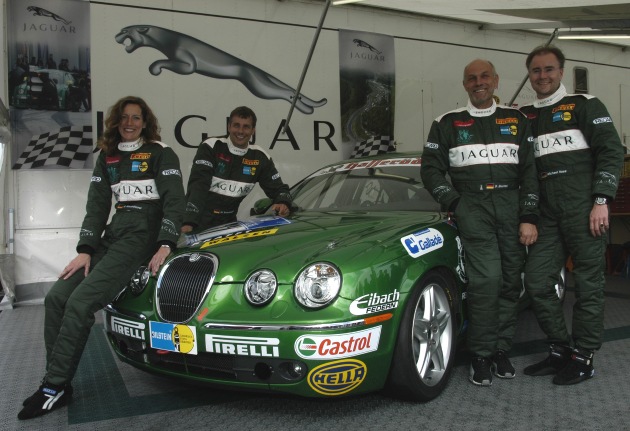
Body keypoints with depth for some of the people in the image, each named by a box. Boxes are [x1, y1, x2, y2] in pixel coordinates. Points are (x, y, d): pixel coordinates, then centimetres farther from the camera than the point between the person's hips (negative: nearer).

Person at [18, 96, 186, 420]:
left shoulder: (160, 153, 0)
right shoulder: (107, 158, 17)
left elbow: (175, 200, -8)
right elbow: (97, 206, 12)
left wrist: (165, 246, -21)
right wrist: (85, 250, 1)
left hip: (143, 234, -7)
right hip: (113, 235, 7)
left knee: (80, 302, -20)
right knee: (57, 298, -8)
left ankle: (55, 386, -12)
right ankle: (56, 381, -3)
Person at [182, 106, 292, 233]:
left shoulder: (260, 157, 1)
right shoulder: (211, 147, -10)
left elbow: (279, 188, 6)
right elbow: (198, 185, -20)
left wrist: (283, 203, -20)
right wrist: (189, 222, -33)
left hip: (228, 223, 4)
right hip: (200, 221, -3)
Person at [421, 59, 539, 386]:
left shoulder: (516, 121, 14)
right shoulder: (447, 124, 10)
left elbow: (530, 170, 9)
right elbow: (430, 170, 9)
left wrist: (529, 217, -1)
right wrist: (455, 203, -2)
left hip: (512, 205, 3)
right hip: (472, 206, -2)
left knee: (510, 281, 2)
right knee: (486, 279, -15)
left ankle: (502, 351, 16)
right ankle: (481, 356, -4)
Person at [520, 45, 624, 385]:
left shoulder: (584, 106, 4)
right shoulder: (525, 117, 17)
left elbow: (611, 151, -3)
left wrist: (601, 201, -13)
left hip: (583, 210, -5)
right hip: (547, 214, 5)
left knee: (588, 284, 1)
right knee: (536, 282, 2)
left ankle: (583, 357, 12)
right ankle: (561, 349, 17)